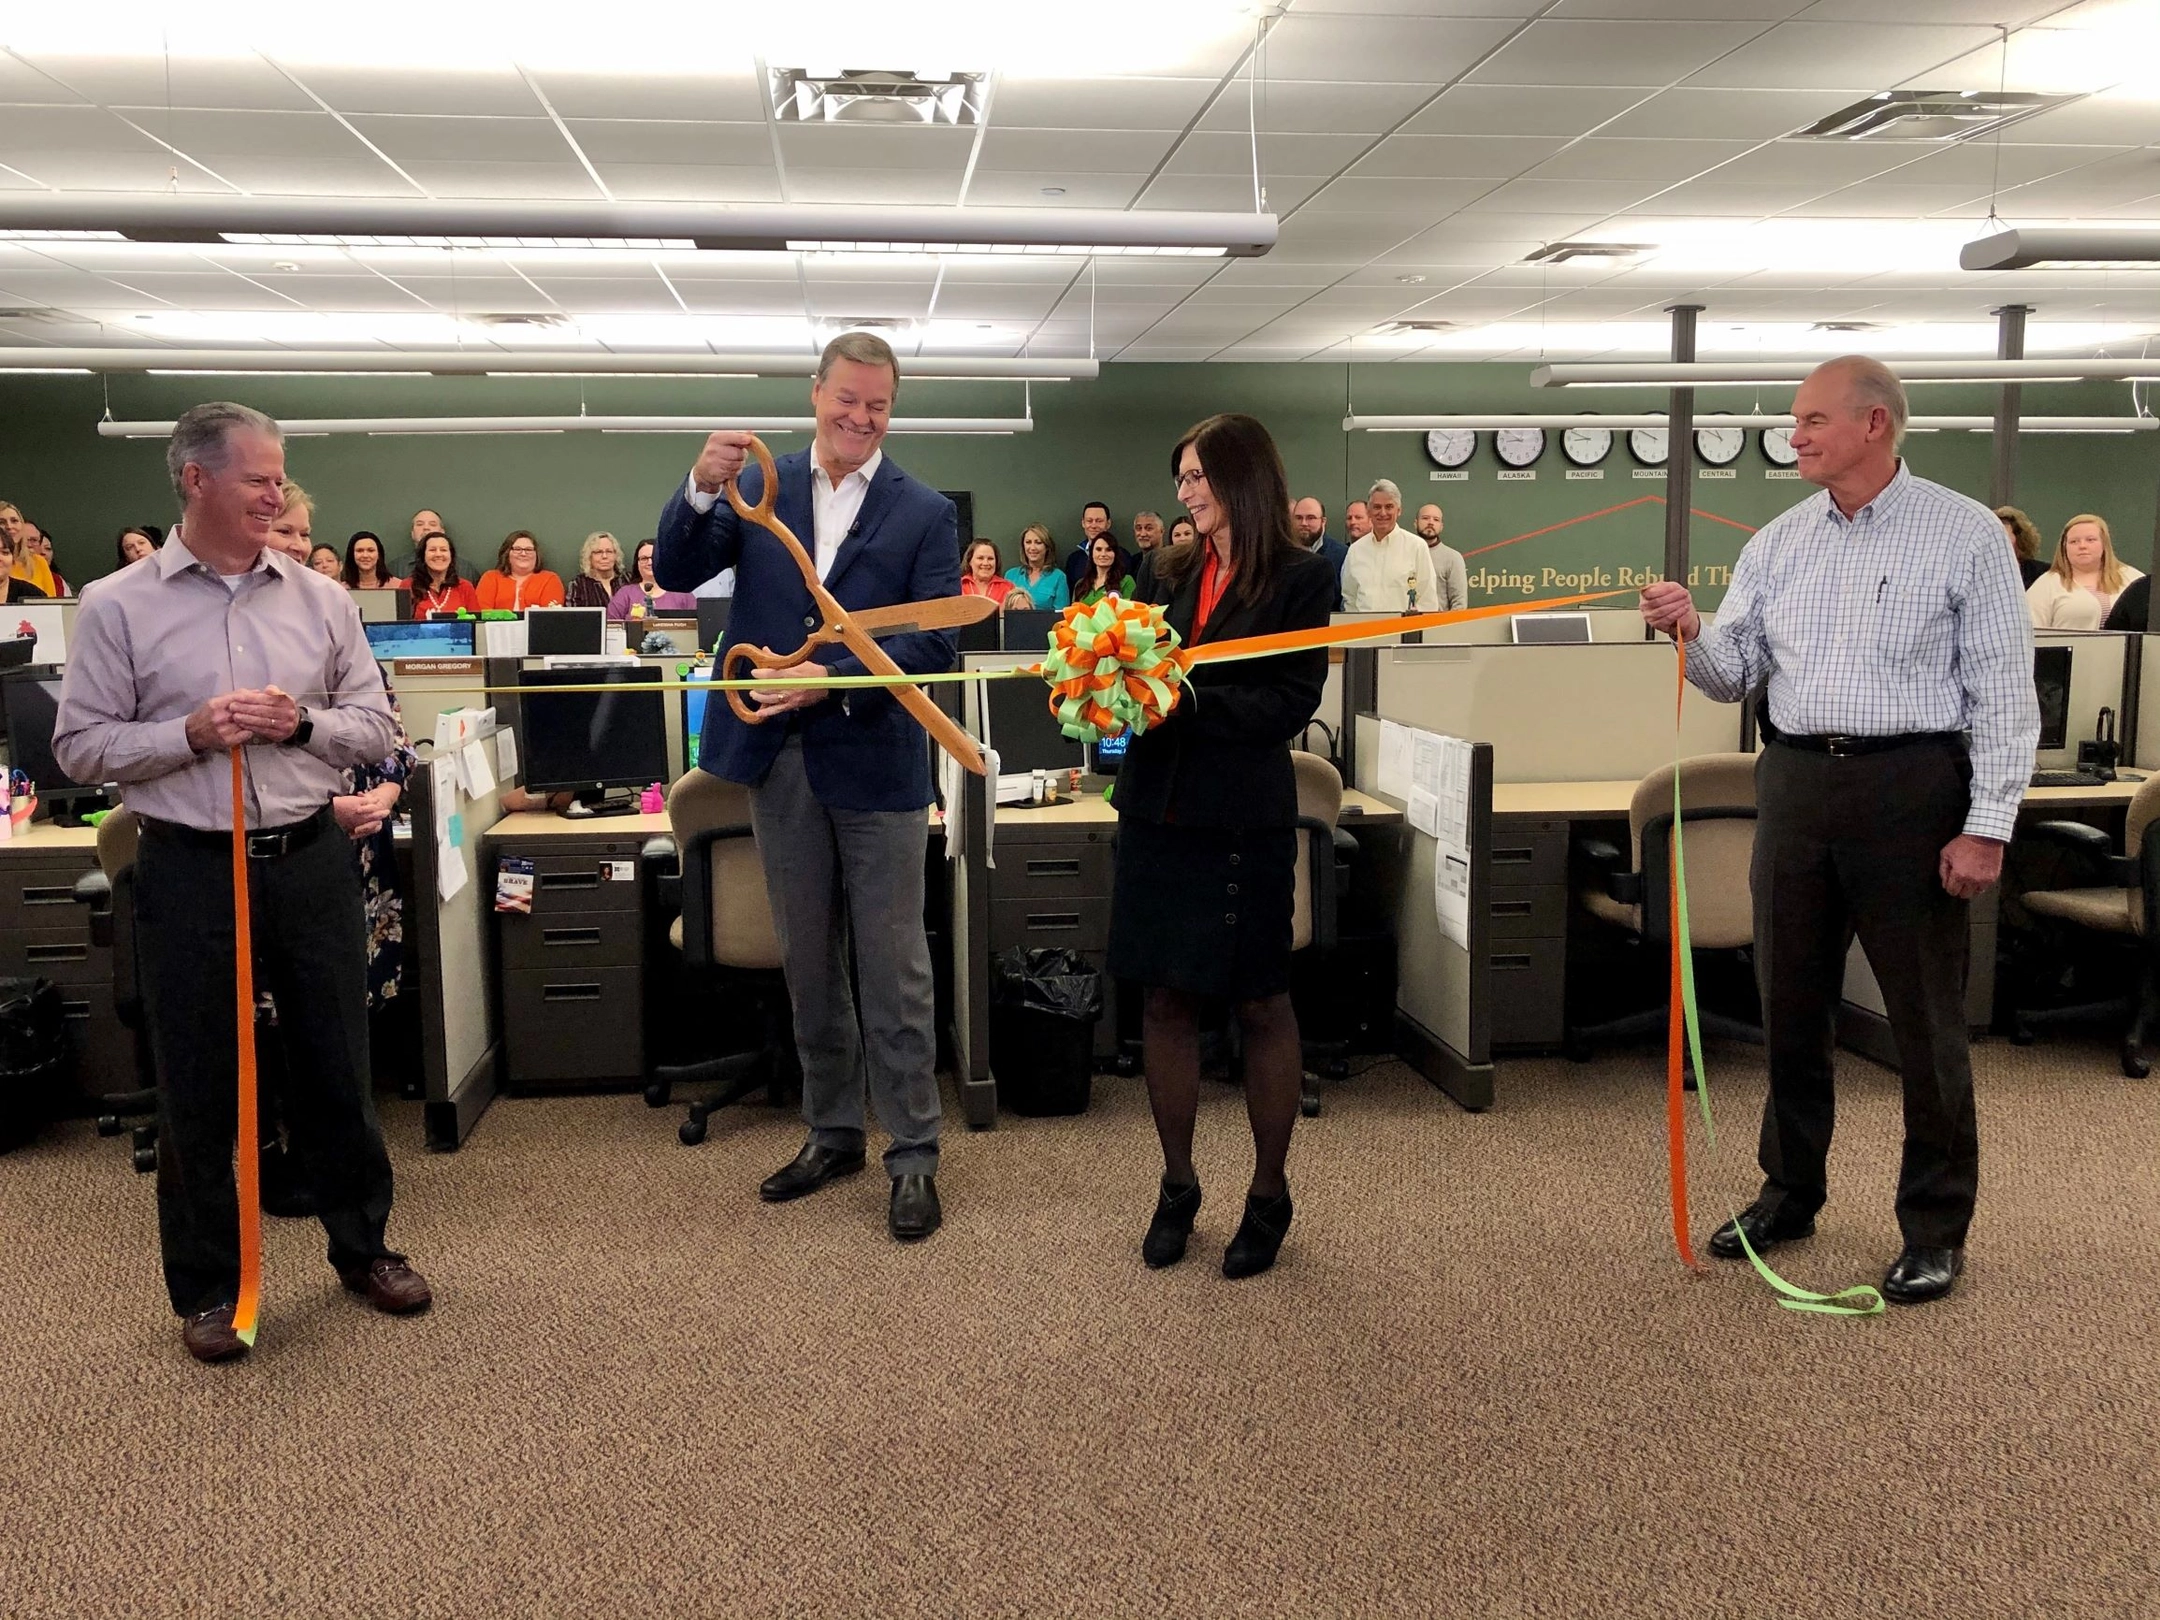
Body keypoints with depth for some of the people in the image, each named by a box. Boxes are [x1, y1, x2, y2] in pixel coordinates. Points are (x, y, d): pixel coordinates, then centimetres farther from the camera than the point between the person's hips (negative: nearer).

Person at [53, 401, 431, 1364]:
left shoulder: (319, 599, 5)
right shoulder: (117, 607, -1)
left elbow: (375, 726, 7)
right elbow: (82, 745, -2)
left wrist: (303, 724, -12)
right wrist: (191, 734, -16)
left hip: (309, 862, 2)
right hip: (188, 872, -2)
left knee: (337, 1068, 12)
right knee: (196, 1088, 8)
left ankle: (362, 1248, 30)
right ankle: (205, 1287, 23)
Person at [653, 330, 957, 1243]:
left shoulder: (925, 513, -2)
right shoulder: (761, 487, 6)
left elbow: (932, 643, -11)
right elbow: (676, 573, -3)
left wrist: (829, 680, -24)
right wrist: (701, 489, -20)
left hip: (875, 759, -3)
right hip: (781, 759, 3)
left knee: (892, 970, 2)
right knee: (808, 962, 14)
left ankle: (913, 1157, 13)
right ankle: (832, 1133, 29)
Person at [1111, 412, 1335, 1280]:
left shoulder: (1301, 577, -4)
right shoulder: (1175, 575, 11)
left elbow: (1289, 703, -11)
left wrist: (1186, 697, -20)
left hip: (1243, 820, -5)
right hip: (1158, 810, 5)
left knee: (1260, 1006, 6)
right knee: (1166, 999, 9)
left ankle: (1269, 1194, 21)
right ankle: (1177, 1183, 24)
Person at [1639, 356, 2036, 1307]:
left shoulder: (1965, 533, -3)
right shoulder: (1778, 543, 9)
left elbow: (2003, 691, -6)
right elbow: (1734, 677, 9)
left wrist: (1987, 827, -12)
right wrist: (1691, 636, -12)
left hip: (1911, 788, -5)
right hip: (1796, 784, 5)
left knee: (1925, 1017, 3)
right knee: (1790, 1004, 13)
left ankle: (1936, 1227, 18)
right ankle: (1790, 1194, 28)